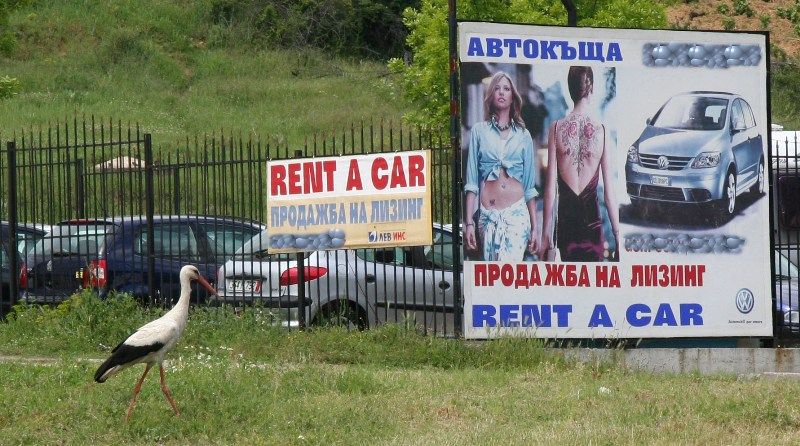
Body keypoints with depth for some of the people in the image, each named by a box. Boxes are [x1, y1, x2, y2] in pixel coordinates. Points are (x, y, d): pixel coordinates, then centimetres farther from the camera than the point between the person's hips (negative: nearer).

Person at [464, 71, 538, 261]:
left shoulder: (523, 135, 13)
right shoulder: (479, 131, 11)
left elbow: (530, 187, 13)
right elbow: (471, 181, 7)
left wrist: (534, 228, 8)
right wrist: (469, 223, -1)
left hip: (516, 215, -1)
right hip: (487, 215, 1)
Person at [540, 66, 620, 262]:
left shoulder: (556, 128, -4)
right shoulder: (601, 130, -6)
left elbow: (550, 187, -2)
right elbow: (609, 192, -4)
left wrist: (546, 233, 5)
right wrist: (617, 234, 4)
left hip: (565, 219, 2)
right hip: (592, 217, -2)